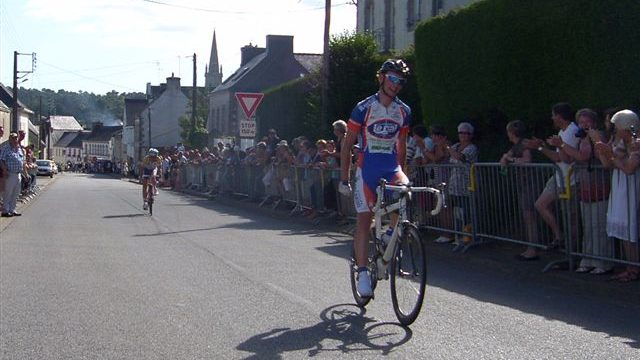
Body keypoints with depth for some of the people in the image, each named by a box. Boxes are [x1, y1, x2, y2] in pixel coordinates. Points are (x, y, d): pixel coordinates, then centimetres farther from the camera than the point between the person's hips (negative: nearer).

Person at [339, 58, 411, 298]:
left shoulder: (403, 111, 5)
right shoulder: (364, 108, -6)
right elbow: (347, 144, -2)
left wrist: (399, 172, 16)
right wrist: (344, 179, -4)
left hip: (392, 167, 3)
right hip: (367, 170, -3)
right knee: (364, 220, -3)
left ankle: (393, 235, -7)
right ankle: (362, 272, 2)